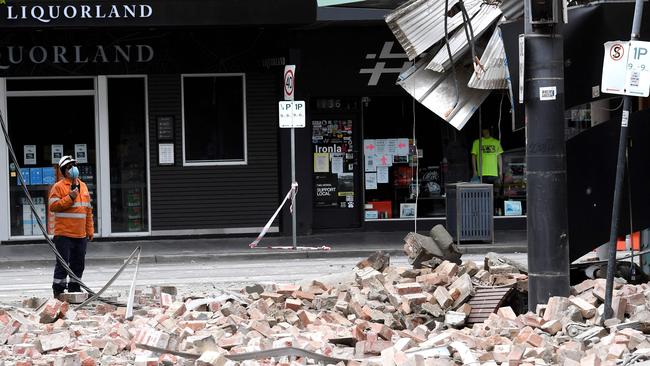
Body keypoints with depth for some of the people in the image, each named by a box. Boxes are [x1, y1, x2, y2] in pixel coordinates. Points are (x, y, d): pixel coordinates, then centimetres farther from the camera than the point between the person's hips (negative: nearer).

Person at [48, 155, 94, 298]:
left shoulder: (83, 186, 16)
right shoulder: (58, 187, -4)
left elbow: (88, 210, 20)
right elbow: (53, 206, -13)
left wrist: (90, 230, 16)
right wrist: (70, 198, -18)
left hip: (81, 234, 6)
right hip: (64, 233, -6)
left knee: (79, 263, 10)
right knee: (63, 262, -6)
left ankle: (74, 288, 20)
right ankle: (58, 290, 0)